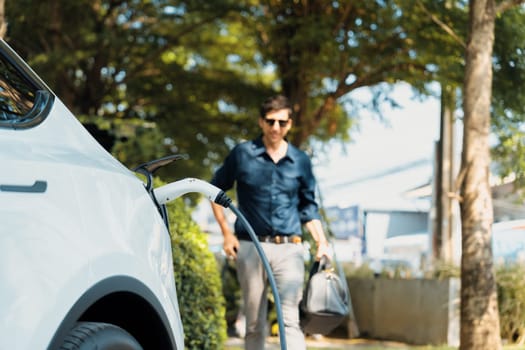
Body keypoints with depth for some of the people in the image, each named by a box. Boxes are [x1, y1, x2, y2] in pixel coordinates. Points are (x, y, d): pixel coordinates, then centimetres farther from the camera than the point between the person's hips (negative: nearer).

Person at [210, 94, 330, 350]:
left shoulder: (300, 161, 9)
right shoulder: (242, 154, 3)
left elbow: (309, 208, 18)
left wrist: (322, 243, 5)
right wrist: (227, 233, 4)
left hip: (289, 249, 0)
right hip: (250, 247, 0)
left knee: (290, 319, -13)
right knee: (254, 323, 7)